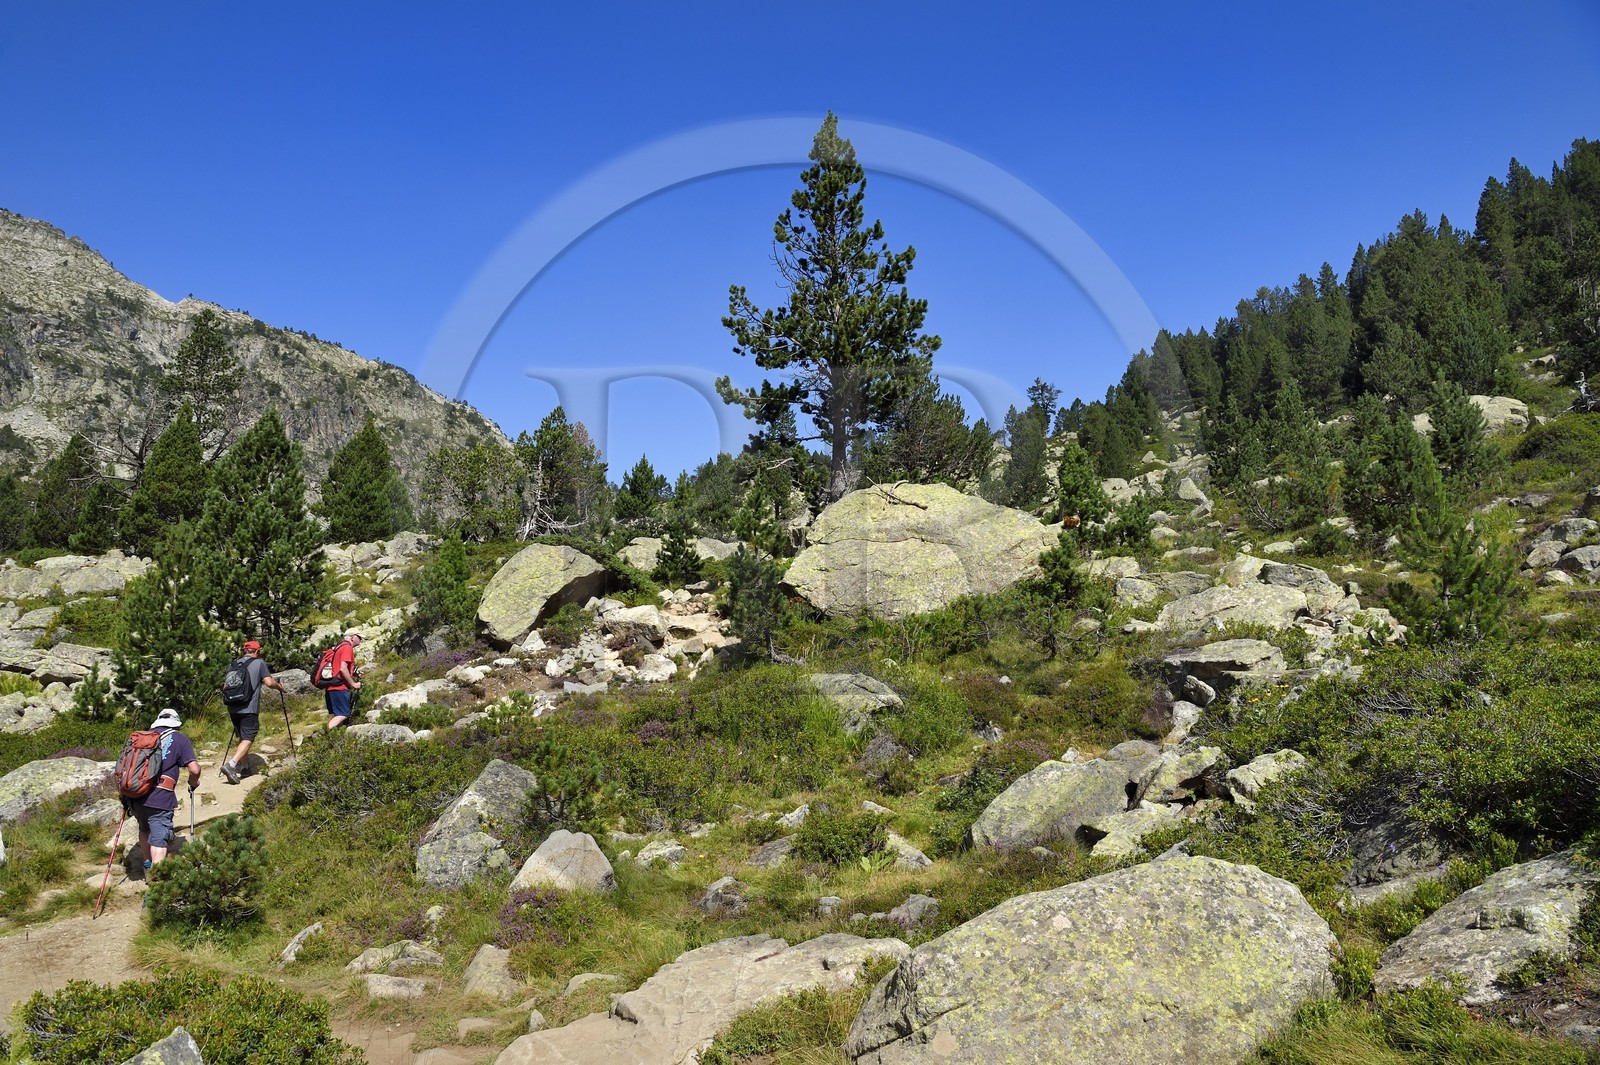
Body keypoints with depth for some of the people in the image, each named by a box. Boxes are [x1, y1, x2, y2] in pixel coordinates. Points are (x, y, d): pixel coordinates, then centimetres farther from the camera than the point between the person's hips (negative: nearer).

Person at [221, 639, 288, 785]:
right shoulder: (259, 663, -1)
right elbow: (269, 682, -11)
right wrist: (281, 687, 8)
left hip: (233, 708, 6)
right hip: (249, 709, -6)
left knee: (242, 737, 19)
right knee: (248, 738, -8)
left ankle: (241, 767, 22)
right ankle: (231, 764, -25)